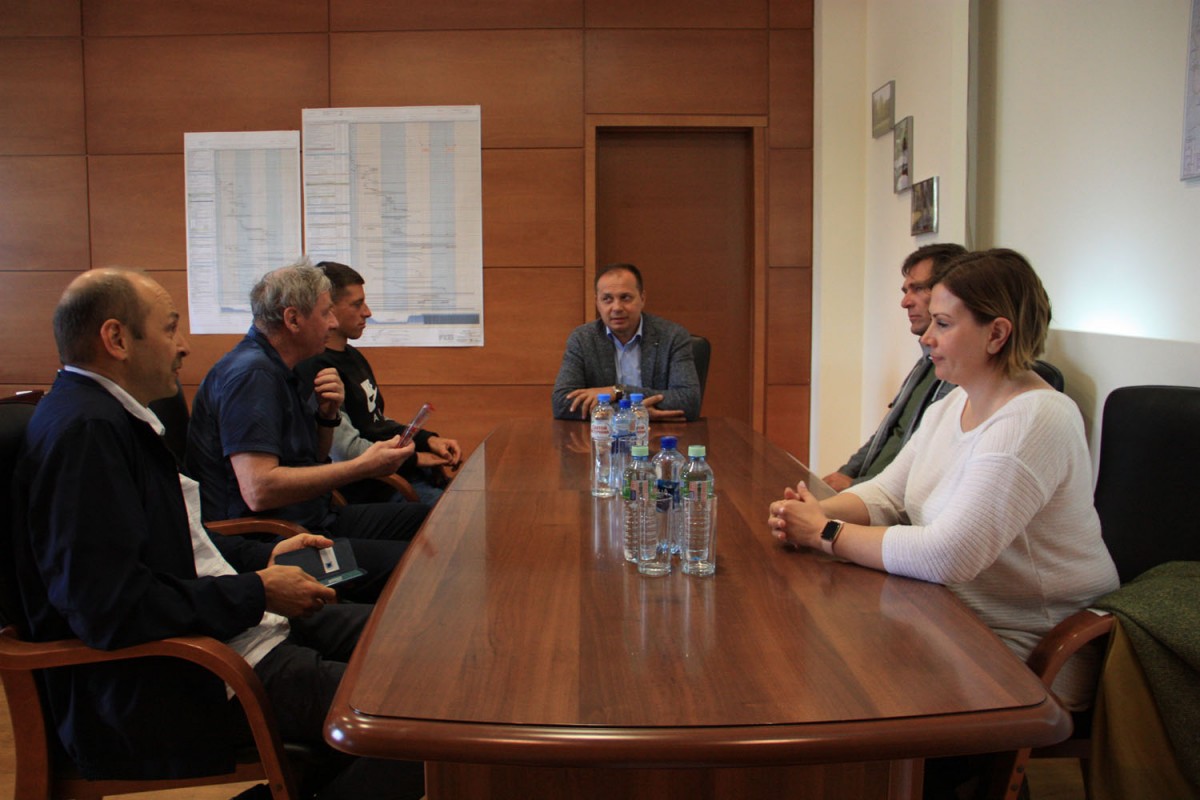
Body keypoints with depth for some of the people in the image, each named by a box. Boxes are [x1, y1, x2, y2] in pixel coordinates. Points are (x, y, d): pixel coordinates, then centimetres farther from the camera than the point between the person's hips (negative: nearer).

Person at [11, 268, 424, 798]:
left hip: (227, 622, 11)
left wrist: (263, 556, 11)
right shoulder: (84, 431, -21)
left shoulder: (110, 415, 12)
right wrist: (258, 593, -19)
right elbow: (112, 607, -28)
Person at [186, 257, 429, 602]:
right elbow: (258, 490, -28)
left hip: (314, 519, 10)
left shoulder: (284, 369, 13)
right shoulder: (251, 375, -18)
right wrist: (362, 467, -23)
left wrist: (328, 415, 0)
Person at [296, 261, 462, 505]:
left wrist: (427, 439, 7)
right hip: (368, 490, -10)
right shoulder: (315, 368, -16)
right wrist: (414, 458, -11)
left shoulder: (352, 356, 17)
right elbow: (346, 450, -20)